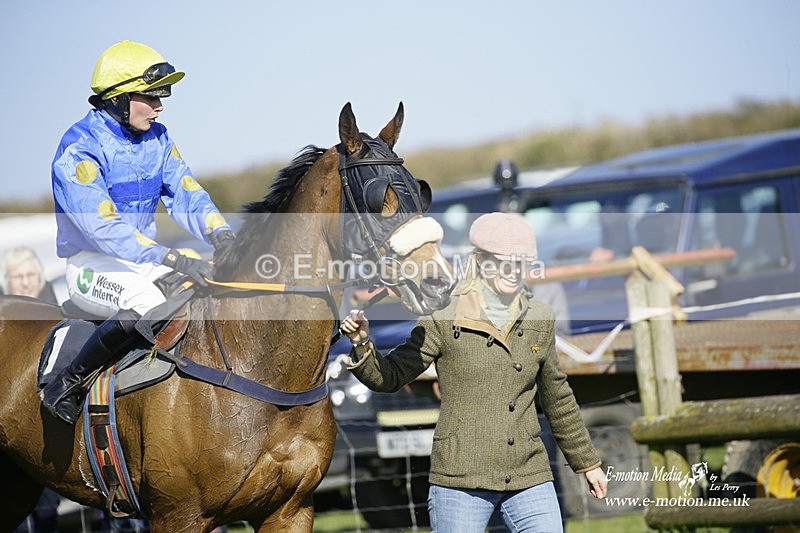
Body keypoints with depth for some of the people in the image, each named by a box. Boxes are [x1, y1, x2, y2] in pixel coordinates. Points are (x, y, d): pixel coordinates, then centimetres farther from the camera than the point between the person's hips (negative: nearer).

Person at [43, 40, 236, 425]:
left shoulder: (157, 139, 6)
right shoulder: (80, 148, -19)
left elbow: (185, 194, 1)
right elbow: (103, 225, -30)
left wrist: (220, 234, -23)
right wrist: (174, 259, -40)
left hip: (145, 258, 8)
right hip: (90, 263, -7)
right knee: (144, 303, -37)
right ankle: (65, 386, -22)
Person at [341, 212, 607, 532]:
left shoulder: (539, 320, 9)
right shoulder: (444, 318, -3)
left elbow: (557, 400, 20)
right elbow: (390, 377, -1)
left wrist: (587, 463, 25)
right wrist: (361, 345, -21)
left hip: (529, 479, 4)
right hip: (461, 482, -4)